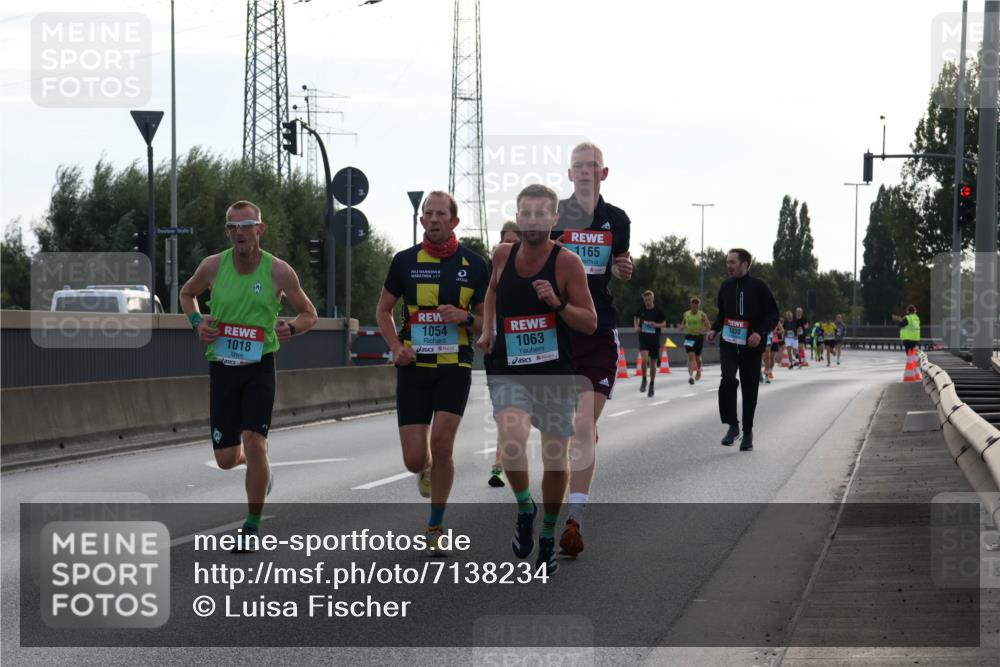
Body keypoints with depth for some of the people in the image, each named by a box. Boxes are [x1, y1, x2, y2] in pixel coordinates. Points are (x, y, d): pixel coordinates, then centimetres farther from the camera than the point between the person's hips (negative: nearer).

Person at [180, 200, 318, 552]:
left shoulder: (279, 271, -6)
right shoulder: (213, 266, -2)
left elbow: (309, 313, 6)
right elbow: (187, 293, 19)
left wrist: (291, 329, -15)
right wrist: (197, 321, -1)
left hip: (260, 365, -2)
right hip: (221, 365, 2)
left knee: (253, 443, -16)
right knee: (226, 459, 4)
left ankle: (253, 527, -2)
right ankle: (258, 463, 42)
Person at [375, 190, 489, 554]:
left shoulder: (474, 264, 3)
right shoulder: (405, 261, 3)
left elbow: (488, 322, 9)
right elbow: (383, 310, 13)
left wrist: (465, 317, -13)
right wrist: (396, 347, -3)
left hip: (455, 367, -1)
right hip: (414, 368, 1)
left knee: (441, 443, -16)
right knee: (414, 460, -3)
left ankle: (435, 529, 0)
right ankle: (428, 470, 37)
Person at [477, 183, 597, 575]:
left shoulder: (567, 263, -9)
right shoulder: (503, 255, 0)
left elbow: (590, 323, -8)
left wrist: (557, 303, -24)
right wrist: (487, 330, 13)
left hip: (556, 374, -1)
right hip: (509, 372, 1)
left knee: (556, 459, 6)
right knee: (512, 439, -27)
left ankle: (548, 537, 28)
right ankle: (524, 509, 0)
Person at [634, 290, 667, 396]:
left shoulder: (658, 311, -2)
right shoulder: (641, 309, 1)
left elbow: (664, 323, 5)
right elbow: (636, 317, 20)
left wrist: (657, 325, -16)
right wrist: (636, 326, 2)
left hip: (655, 339, 0)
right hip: (643, 338, 0)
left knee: (653, 362, 7)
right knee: (644, 359, -22)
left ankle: (651, 385, 22)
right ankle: (644, 380, -2)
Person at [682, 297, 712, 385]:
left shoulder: (702, 315, -4)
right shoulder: (686, 314, 6)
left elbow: (708, 326, -6)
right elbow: (684, 324, 21)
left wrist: (702, 330, -25)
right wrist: (684, 327, -3)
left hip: (699, 337, -1)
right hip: (689, 337, 1)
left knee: (697, 357, 13)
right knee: (691, 356, -16)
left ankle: (698, 370, 44)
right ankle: (691, 376, -25)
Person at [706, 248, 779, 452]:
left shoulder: (758, 286, -5)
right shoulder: (726, 286, 8)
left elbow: (773, 314, -3)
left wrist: (760, 332, -18)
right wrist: (714, 329, 4)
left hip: (751, 346, -2)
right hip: (728, 343, 2)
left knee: (750, 389, 5)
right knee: (728, 380, -20)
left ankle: (747, 434, 18)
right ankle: (732, 425, -7)